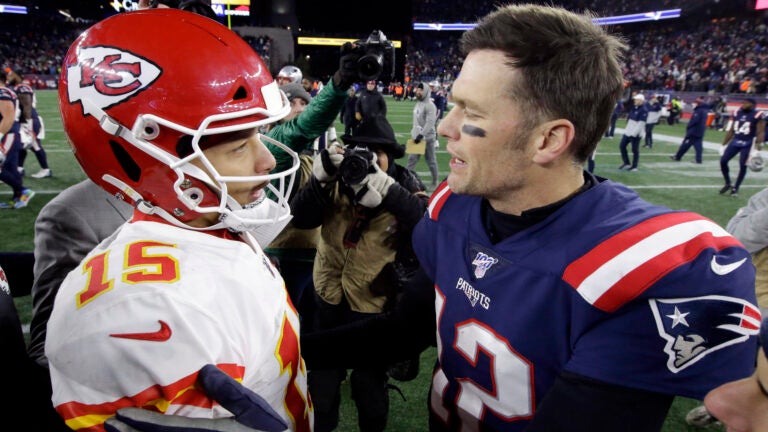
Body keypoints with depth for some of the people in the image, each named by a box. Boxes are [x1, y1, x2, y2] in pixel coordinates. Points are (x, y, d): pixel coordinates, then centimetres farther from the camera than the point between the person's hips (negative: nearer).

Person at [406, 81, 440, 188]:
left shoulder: (430, 105, -15)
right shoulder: (417, 103, 11)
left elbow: (430, 123, -23)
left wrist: (421, 135, -25)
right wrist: (414, 133, 16)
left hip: (427, 138, -8)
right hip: (416, 137, 8)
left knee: (431, 160, 4)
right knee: (412, 158, 5)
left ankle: (435, 182, 17)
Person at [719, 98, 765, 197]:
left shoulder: (758, 115, -9)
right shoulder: (737, 113, 8)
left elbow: (760, 133, -11)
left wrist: (758, 148, -18)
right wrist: (724, 144, 14)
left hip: (748, 144, -5)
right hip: (735, 141, 5)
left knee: (742, 166, -3)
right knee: (723, 161, -3)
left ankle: (735, 188, 10)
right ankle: (728, 184, 15)